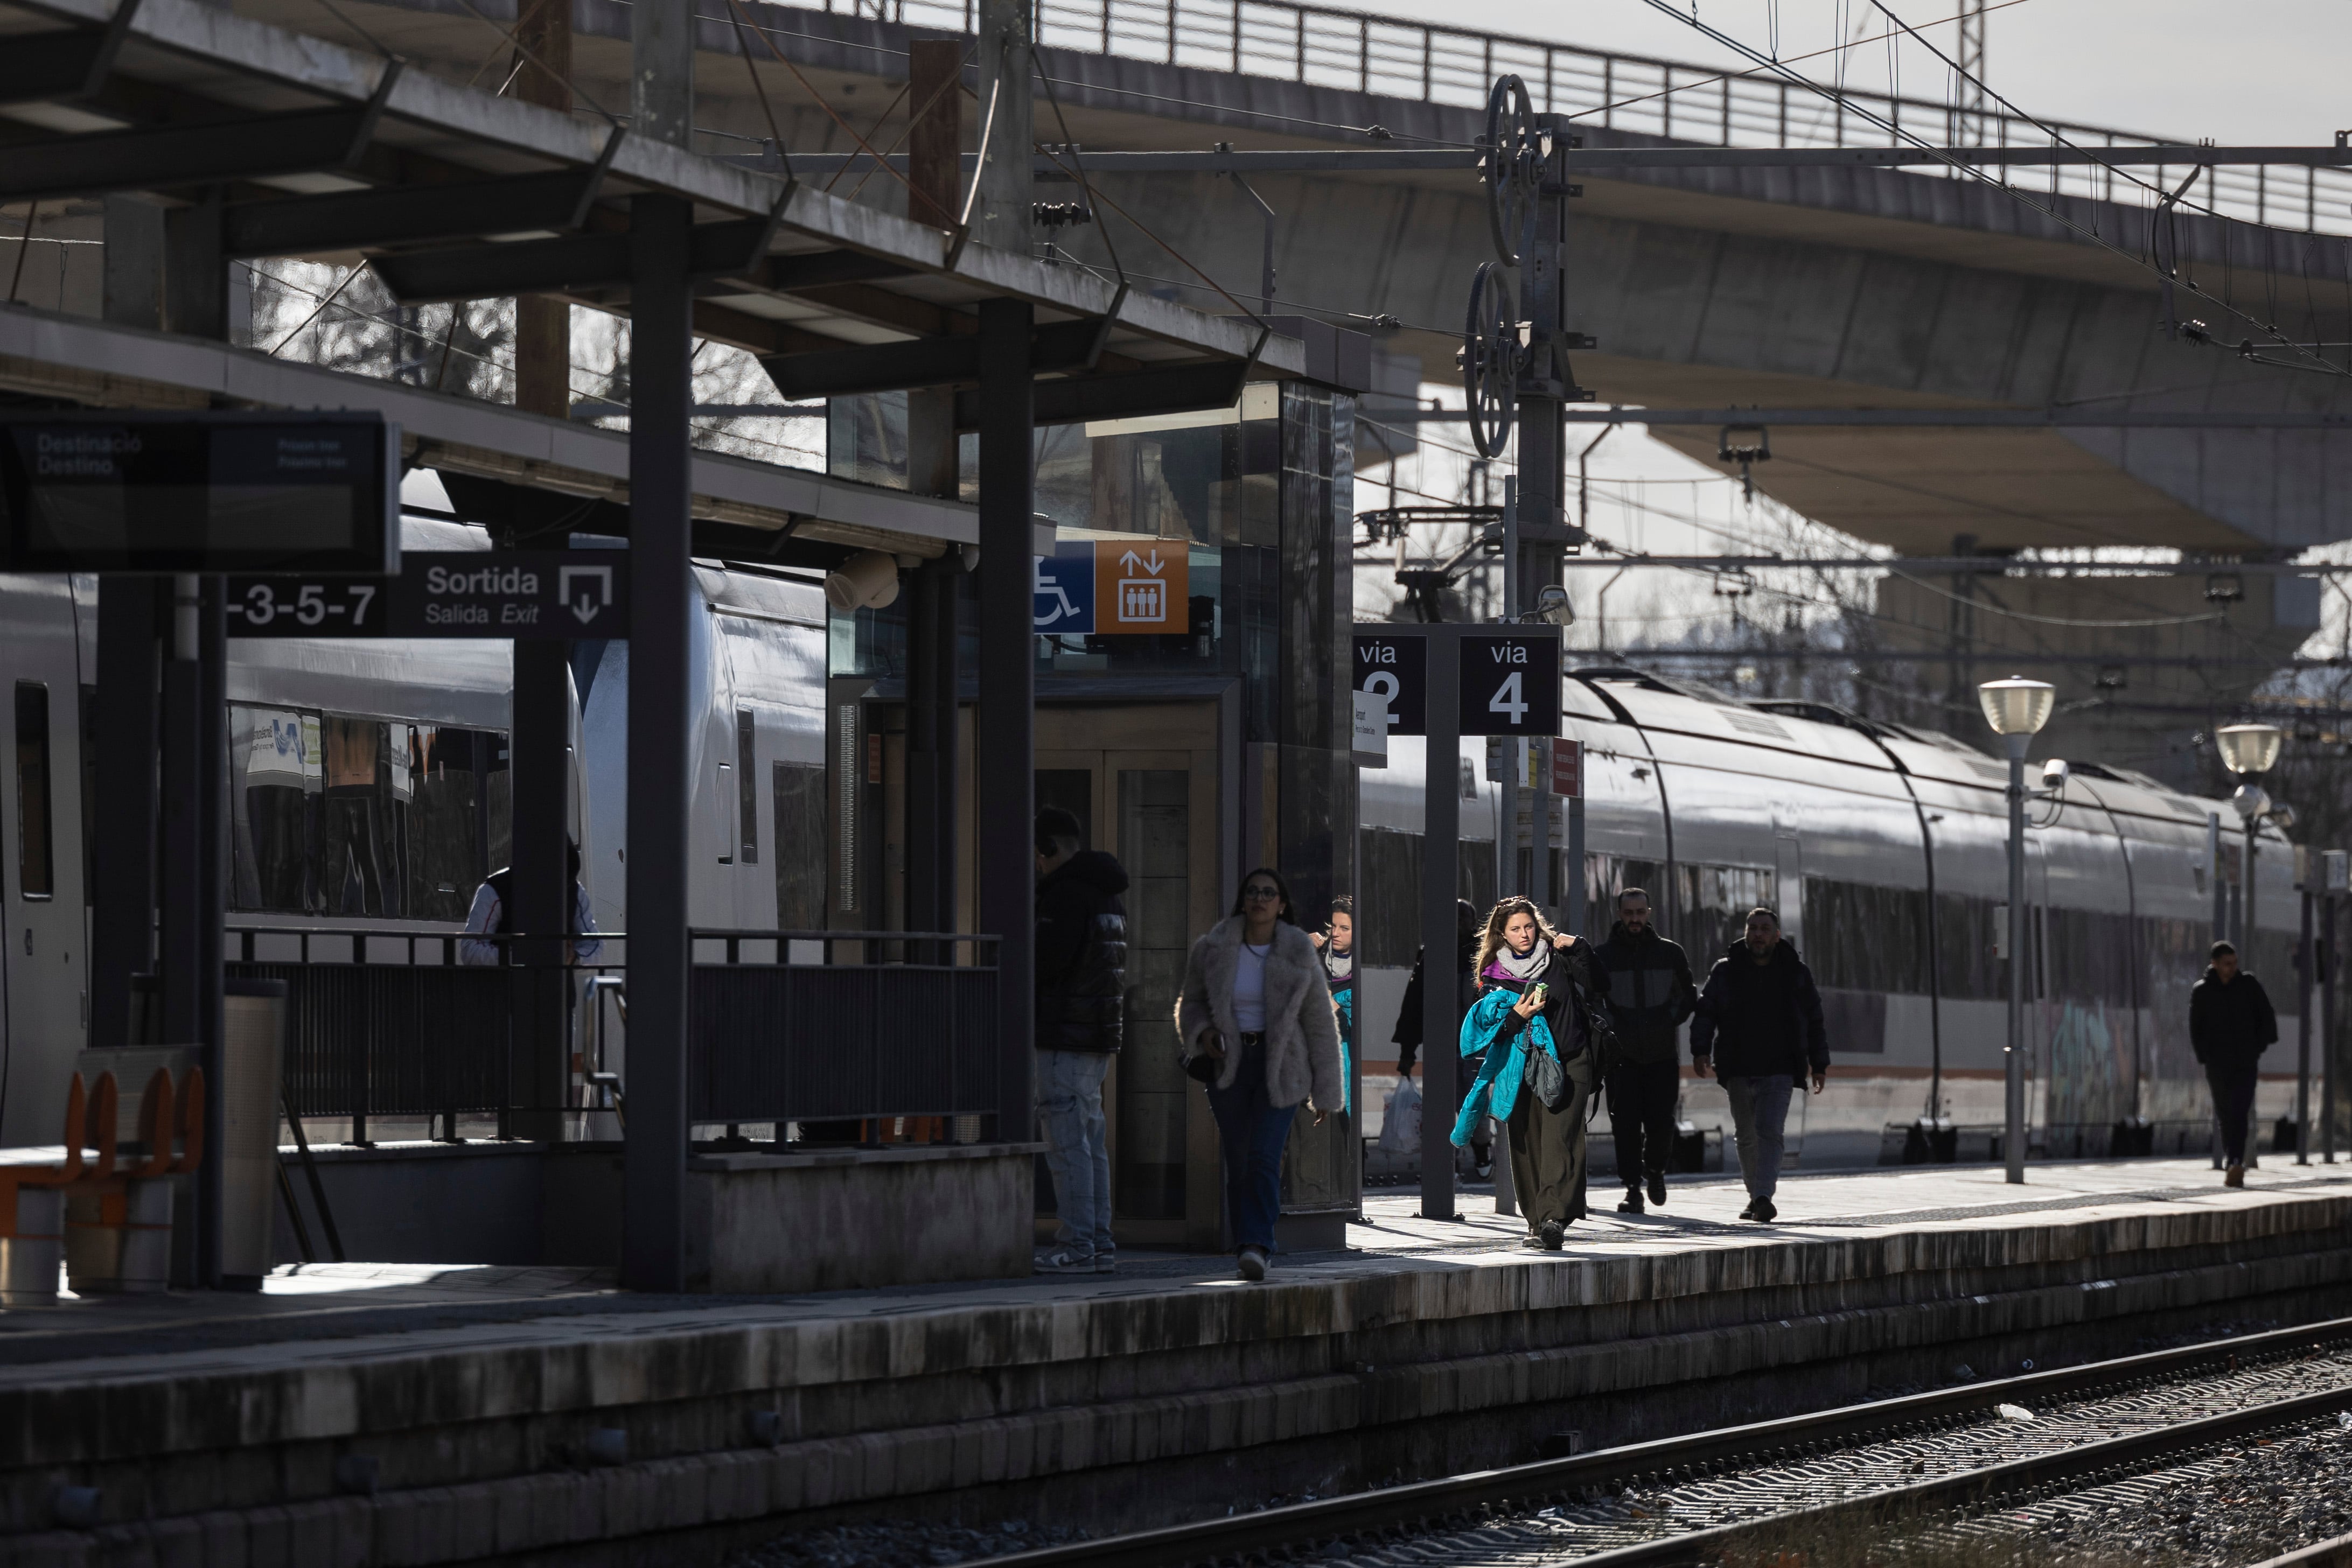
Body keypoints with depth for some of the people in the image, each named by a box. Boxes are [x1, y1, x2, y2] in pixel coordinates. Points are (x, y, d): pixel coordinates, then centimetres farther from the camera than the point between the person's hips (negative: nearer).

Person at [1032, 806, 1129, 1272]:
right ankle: (1099, 1244, 12)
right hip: (1099, 1038, 10)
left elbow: (1047, 959, -21)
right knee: (1091, 1142, 12)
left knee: (1068, 1144, -9)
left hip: (1065, 1037, -10)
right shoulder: (1108, 896, 18)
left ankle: (1077, 1246, -11)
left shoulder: (1066, 894, -14)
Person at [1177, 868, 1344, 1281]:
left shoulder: (1298, 955, -6)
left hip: (1281, 1068, -2)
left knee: (1264, 1157, -16)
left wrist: (1326, 1091, 2)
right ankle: (1248, 1245, 12)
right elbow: (1192, 1003, 11)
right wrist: (1202, 1034, -11)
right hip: (1229, 1064, 2)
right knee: (1238, 1163, 1)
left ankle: (1255, 1248, -25)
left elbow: (1320, 1024, 1)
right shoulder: (1213, 950, -3)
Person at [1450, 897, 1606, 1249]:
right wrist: (1516, 1016, -14)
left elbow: (1599, 983, -5)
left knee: (1559, 1139, -16)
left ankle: (1553, 1218, -27)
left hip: (1568, 1062, -2)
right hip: (1522, 1067, 2)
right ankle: (1536, 1221, 11)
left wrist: (1579, 948, -13)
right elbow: (1488, 1027, 3)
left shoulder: (1559, 959, 5)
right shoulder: (1494, 975, 8)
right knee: (1526, 1143, 1)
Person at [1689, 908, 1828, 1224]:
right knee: (1746, 1135, 10)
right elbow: (1705, 1013, 2)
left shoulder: (1795, 973, 6)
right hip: (1739, 1072, 2)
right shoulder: (1726, 971, 5)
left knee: (1769, 1132, -16)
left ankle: (1764, 1197, -24)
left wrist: (1819, 1066, 10)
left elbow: (1814, 1022, 12)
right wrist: (1701, 1050, -14)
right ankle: (1756, 1195, 24)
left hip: (1779, 1070, -2)